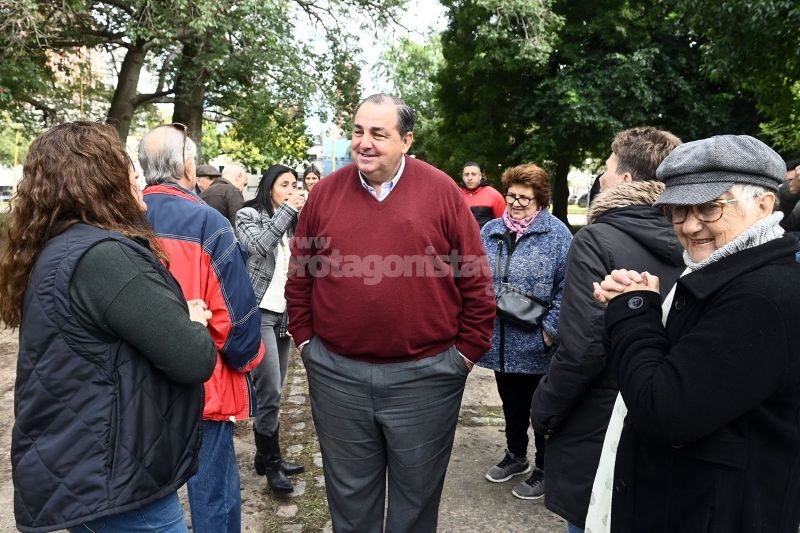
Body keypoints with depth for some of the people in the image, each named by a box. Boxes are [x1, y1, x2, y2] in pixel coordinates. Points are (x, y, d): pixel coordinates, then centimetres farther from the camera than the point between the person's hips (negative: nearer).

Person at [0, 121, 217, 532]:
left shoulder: (58, 249, 7)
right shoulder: (102, 255, -25)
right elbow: (193, 360, -24)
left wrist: (179, 319, -1)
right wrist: (193, 322, -4)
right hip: (109, 485, -9)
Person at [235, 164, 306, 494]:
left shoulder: (292, 222, 16)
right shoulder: (248, 215, 0)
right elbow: (258, 247, -20)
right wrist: (286, 210, -15)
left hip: (284, 312, 6)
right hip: (259, 311, -6)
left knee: (274, 391, 12)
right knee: (270, 391, -9)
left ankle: (267, 458, 24)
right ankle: (271, 462, 7)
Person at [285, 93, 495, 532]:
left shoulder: (441, 191, -5)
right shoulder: (326, 192, 2)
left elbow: (476, 279, -1)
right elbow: (299, 277, 9)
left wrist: (467, 350, -1)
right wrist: (304, 339, 7)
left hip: (424, 375, -1)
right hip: (336, 373, 2)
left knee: (416, 496, 17)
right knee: (349, 495, 20)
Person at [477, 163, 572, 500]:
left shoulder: (556, 234, -9)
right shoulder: (490, 231, 6)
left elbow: (567, 289, -13)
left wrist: (551, 330, -17)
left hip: (536, 345, -5)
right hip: (500, 342, 5)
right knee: (511, 403, 21)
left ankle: (544, 470, 28)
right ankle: (516, 456, 41)